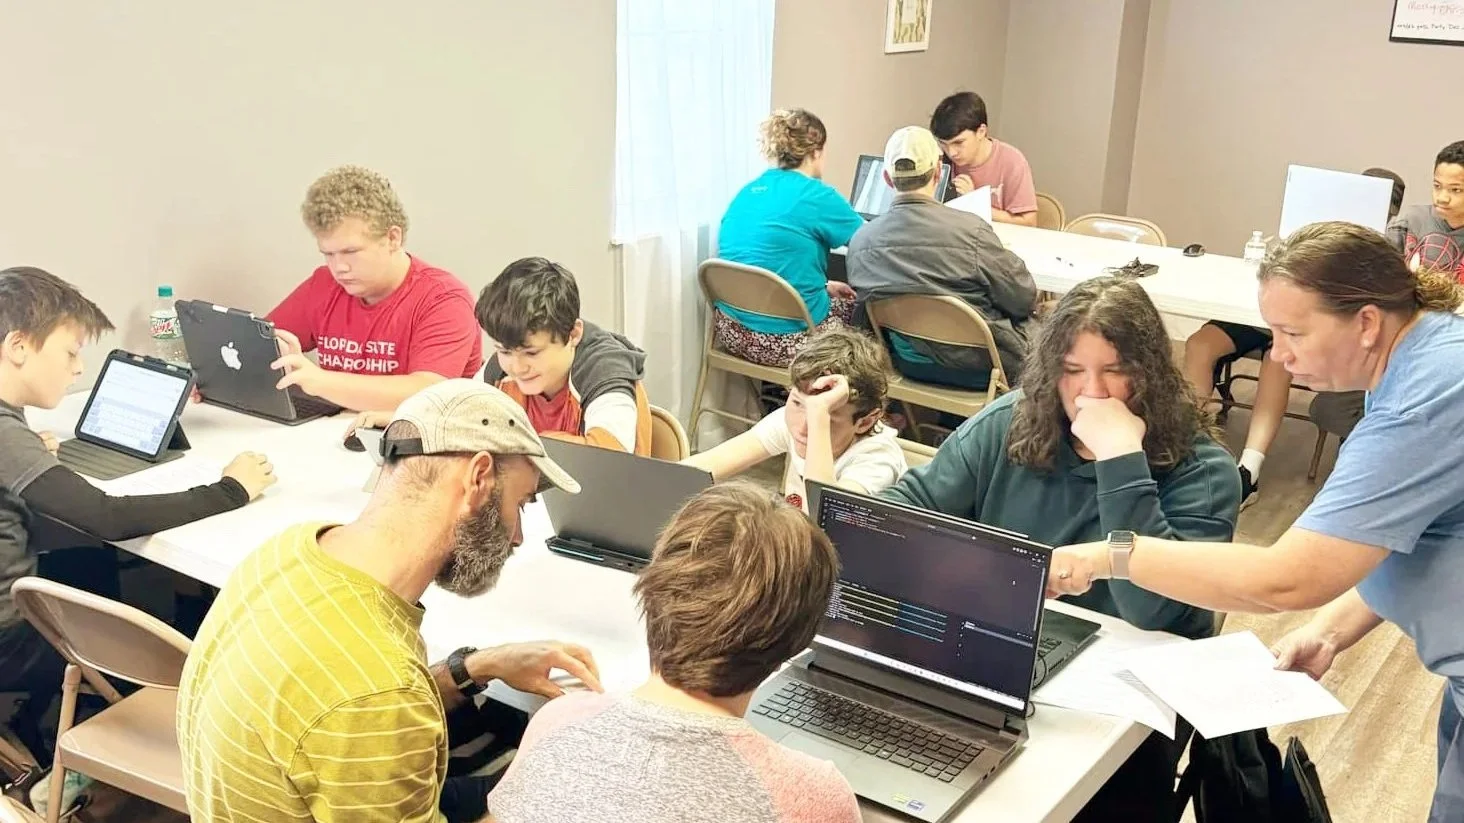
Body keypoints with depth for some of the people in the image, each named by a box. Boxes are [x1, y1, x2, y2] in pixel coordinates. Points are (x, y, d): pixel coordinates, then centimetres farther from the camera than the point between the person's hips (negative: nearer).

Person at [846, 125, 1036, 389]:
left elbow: (862, 317, 3)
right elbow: (1024, 299, -14)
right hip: (978, 369, -5)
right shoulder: (971, 229, -24)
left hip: (908, 365, 5)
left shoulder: (859, 240, -11)